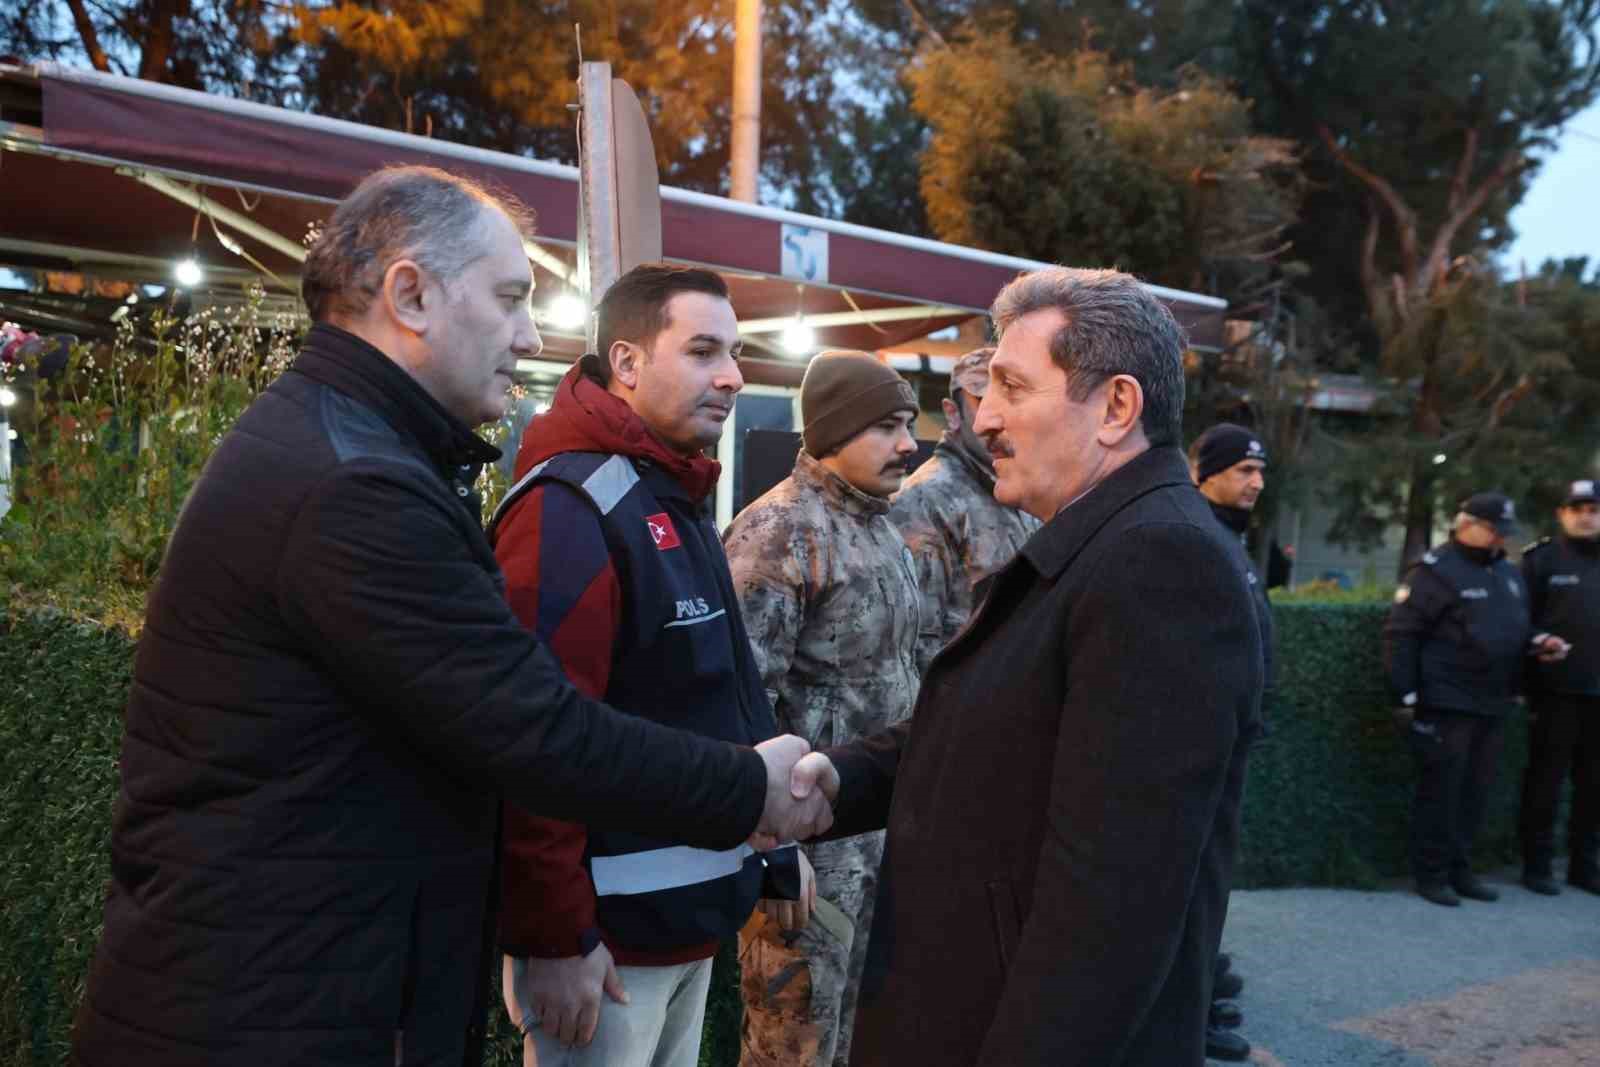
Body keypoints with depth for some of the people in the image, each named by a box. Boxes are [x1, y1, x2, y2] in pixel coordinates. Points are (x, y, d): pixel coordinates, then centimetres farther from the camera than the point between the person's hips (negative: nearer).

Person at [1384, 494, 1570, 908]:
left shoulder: (1508, 573, 15)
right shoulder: (1437, 571, -10)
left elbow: (1516, 629, 27)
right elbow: (1400, 635, -13)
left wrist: (1539, 642, 4)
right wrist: (1406, 695, -16)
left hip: (1494, 705, 7)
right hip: (1445, 705, -7)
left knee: (1475, 791, 12)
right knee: (1440, 791, -1)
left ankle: (1459, 869, 23)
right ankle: (1431, 874, 8)